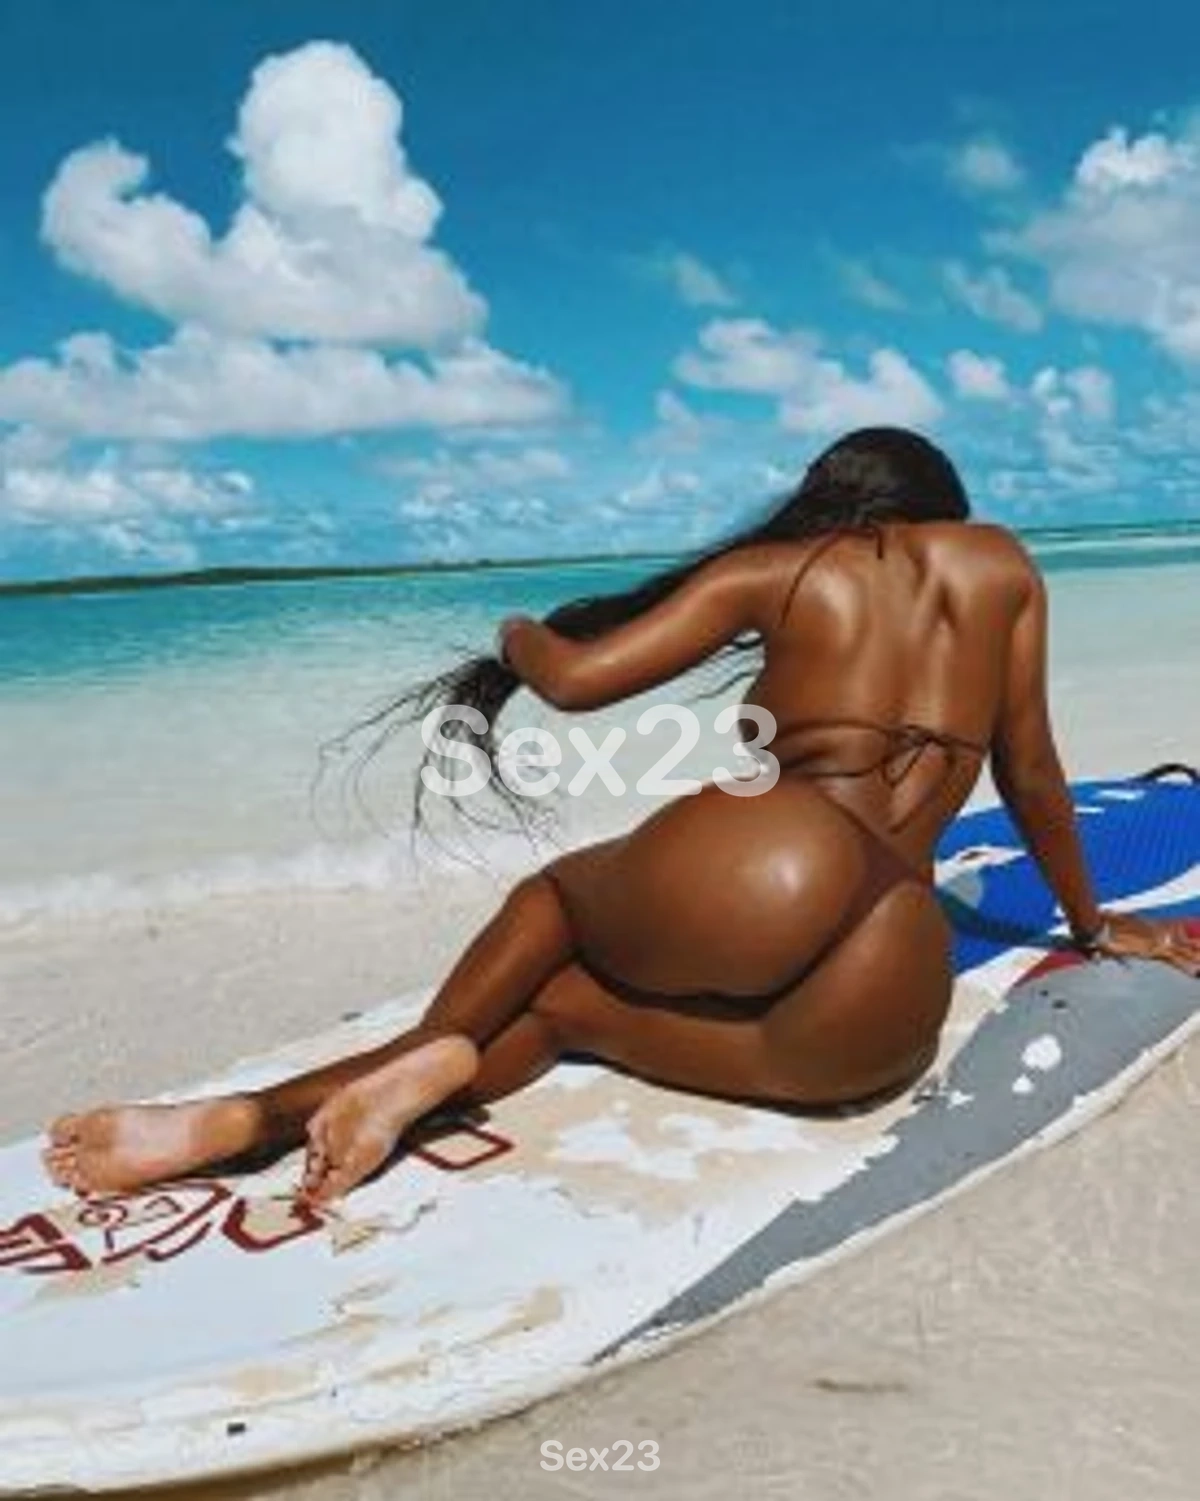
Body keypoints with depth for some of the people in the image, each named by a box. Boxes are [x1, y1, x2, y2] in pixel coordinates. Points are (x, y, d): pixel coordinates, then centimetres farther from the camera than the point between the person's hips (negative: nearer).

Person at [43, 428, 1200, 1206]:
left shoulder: (766, 567, 17)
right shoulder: (999, 560, 23)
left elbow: (576, 680, 10)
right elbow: (1030, 777, 26)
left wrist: (518, 637, 33)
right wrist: (1094, 925, 41)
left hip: (752, 873, -2)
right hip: (880, 1013, 3)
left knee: (552, 900, 29)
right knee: (561, 1003, 21)